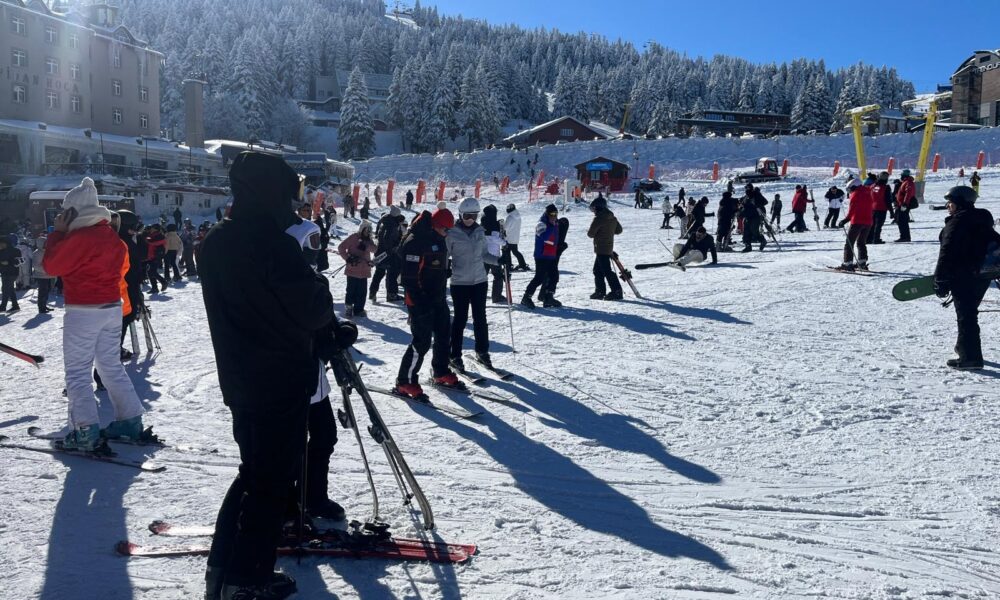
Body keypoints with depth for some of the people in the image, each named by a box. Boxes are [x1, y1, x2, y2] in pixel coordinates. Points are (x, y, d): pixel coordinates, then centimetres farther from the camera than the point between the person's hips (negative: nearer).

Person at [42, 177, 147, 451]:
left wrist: (58, 232, -3)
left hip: (83, 312, -8)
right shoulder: (112, 236, 7)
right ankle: (131, 421, 17)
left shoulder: (78, 238, -17)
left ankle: (86, 433, -4)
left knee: (77, 372, -1)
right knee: (111, 366, 16)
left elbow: (51, 266, -9)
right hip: (112, 307, 8)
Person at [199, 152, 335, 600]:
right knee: (272, 479, 4)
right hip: (282, 381, -8)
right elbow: (311, 310, -17)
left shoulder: (215, 242, 6)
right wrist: (321, 288, 4)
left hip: (240, 378, 8)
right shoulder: (272, 243, -21)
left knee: (253, 470, 21)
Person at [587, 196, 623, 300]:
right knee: (598, 270, 17)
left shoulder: (598, 219, -17)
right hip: (609, 248, 9)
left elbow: (591, 234, -13)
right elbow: (619, 230, 19)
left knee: (606, 270, -7)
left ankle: (616, 291, -9)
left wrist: (590, 232, 9)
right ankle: (600, 291, 19)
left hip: (601, 249, -9)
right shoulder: (613, 218, 9)